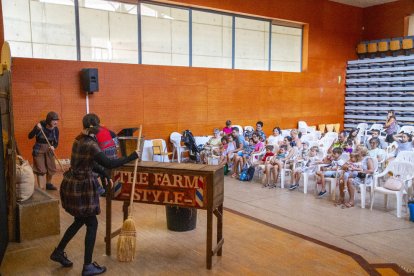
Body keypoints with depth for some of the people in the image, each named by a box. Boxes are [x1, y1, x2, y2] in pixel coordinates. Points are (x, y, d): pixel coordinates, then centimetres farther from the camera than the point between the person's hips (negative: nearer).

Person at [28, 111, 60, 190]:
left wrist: (53, 147, -26)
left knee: (51, 168, 12)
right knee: (41, 170, -4)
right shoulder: (40, 125, -17)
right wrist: (37, 129, -33)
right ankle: (41, 189, 5)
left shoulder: (55, 129, -9)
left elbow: (56, 142, -4)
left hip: (49, 150, 4)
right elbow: (30, 136, -17)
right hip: (39, 150, -4)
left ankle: (48, 184, 38)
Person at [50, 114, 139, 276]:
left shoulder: (79, 140, 7)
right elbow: (109, 163, -26)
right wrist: (132, 157, -19)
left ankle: (58, 252, 35)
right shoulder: (90, 145, -22)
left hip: (72, 184, 9)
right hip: (81, 187, -9)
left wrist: (105, 175, 15)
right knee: (92, 224, 3)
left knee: (79, 221, 23)